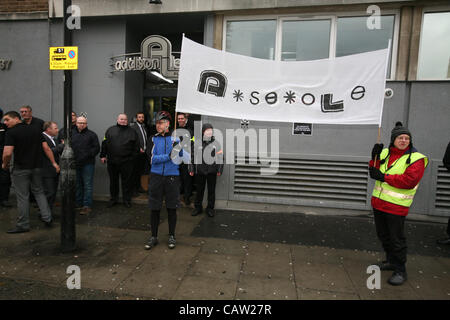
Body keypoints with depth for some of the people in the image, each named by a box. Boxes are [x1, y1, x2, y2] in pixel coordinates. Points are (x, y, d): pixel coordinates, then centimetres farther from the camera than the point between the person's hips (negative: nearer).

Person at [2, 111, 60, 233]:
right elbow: (46, 148, 3)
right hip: (37, 167, 5)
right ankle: (47, 218, 13)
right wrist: (54, 162, 8)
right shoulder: (36, 129, 5)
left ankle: (23, 225, 14)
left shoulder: (11, 132, -11)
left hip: (20, 169, -5)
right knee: (39, 192, 18)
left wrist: (5, 164, -1)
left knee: (22, 197, 4)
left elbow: (7, 153, -20)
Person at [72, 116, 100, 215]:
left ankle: (87, 206, 1)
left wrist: (88, 154, -14)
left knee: (88, 185, -3)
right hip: (75, 164, 4)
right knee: (77, 185, 13)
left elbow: (96, 148, -1)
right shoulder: (71, 134, 12)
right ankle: (78, 204, 24)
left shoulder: (92, 134, 4)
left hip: (88, 164, -3)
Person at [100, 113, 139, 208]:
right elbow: (104, 143, 11)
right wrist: (103, 155, 7)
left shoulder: (132, 132, 5)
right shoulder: (110, 130, 9)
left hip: (126, 162, -2)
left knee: (127, 181, 4)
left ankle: (127, 200, 18)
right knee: (113, 181, 13)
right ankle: (114, 199, 28)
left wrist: (132, 157, -2)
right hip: (112, 161, 2)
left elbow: (136, 147, 5)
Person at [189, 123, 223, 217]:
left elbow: (220, 157, 3)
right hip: (200, 171, 1)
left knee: (211, 190, 8)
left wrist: (219, 170, -2)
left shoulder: (216, 143, 3)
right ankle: (198, 207, 25)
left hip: (212, 171, 0)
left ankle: (210, 208, 21)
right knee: (199, 190, 11)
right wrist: (191, 169, 4)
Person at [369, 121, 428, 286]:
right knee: (383, 235, 19)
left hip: (396, 205, -6)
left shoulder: (416, 158, -9)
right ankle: (391, 261, 38)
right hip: (378, 202, 6)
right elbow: (375, 172, 9)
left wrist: (384, 177, -21)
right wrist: (375, 158, -7)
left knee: (396, 239, 2)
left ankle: (400, 271, 17)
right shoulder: (385, 153, 7)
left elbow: (409, 181, -21)